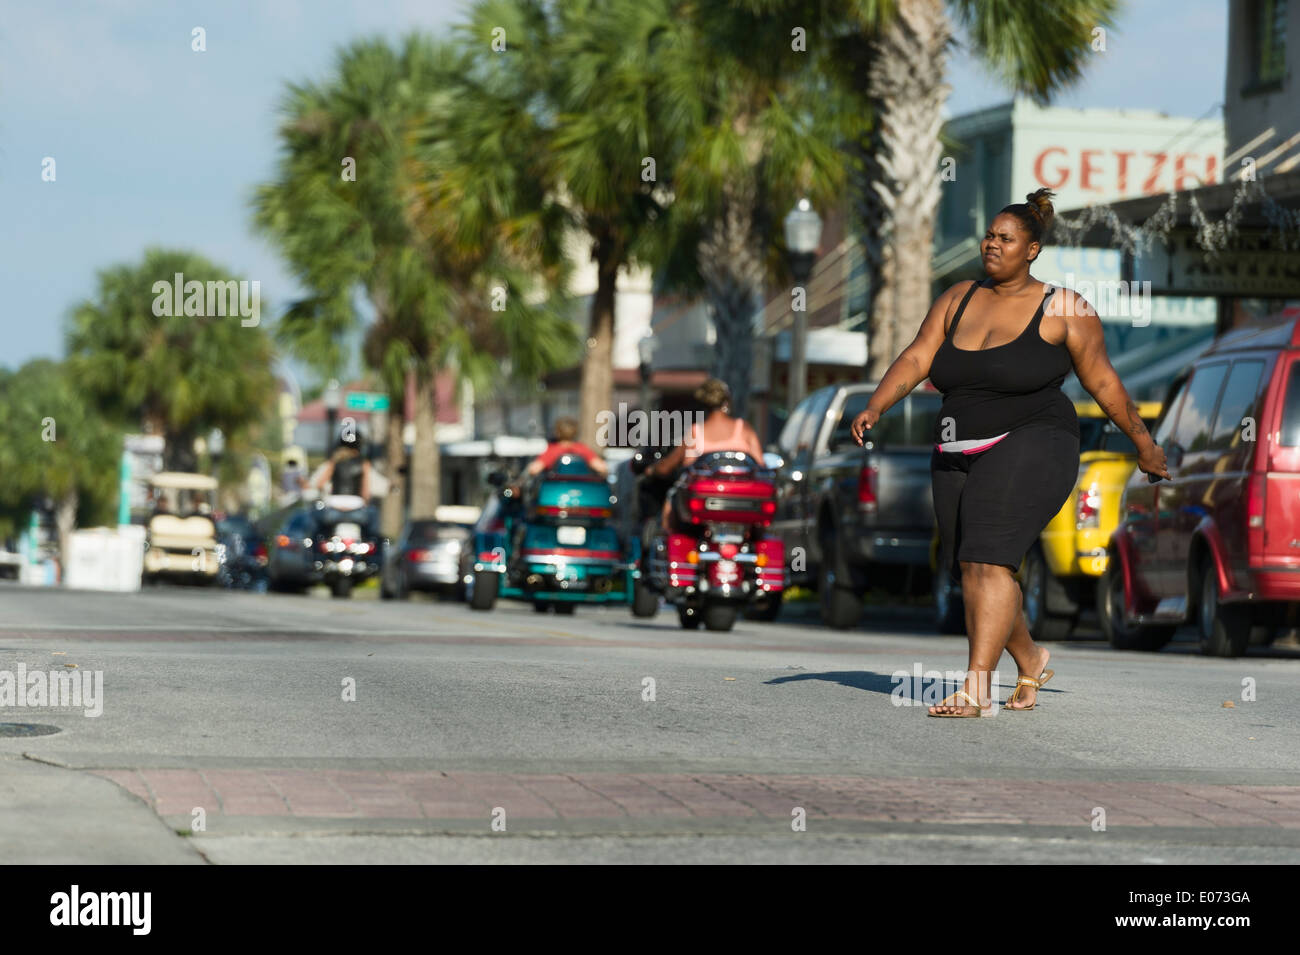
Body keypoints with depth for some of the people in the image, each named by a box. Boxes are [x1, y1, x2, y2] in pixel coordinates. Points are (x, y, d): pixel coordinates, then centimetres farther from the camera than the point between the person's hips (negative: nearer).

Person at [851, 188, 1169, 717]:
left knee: (987, 558, -22)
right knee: (972, 572, 10)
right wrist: (874, 408, -15)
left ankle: (976, 688, -26)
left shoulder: (1064, 310, -4)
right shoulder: (958, 300, 9)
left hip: (1029, 450, -6)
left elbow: (1103, 381, 2)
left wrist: (1144, 444, 9)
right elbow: (915, 359, 1)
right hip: (960, 456, 6)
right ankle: (1030, 659, 36)